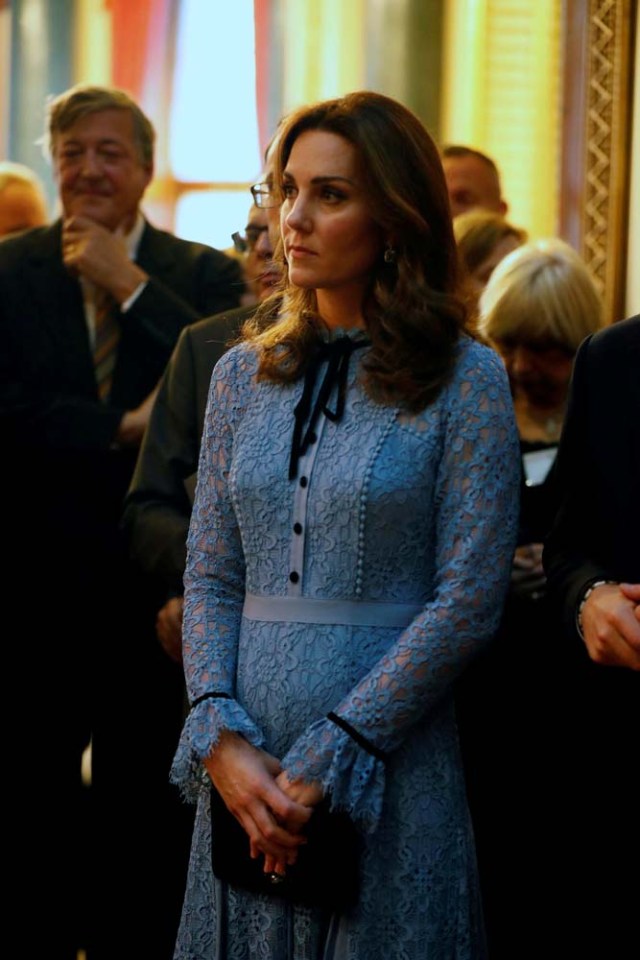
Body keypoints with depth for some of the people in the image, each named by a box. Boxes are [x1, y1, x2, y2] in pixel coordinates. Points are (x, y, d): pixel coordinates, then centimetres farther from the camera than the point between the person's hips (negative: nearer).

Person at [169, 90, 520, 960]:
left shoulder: (466, 382, -6)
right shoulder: (244, 373, 8)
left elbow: (469, 599, -10)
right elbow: (210, 577, 7)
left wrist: (329, 761, -13)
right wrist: (222, 739, -8)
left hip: (391, 769, -4)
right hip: (246, 772, 4)